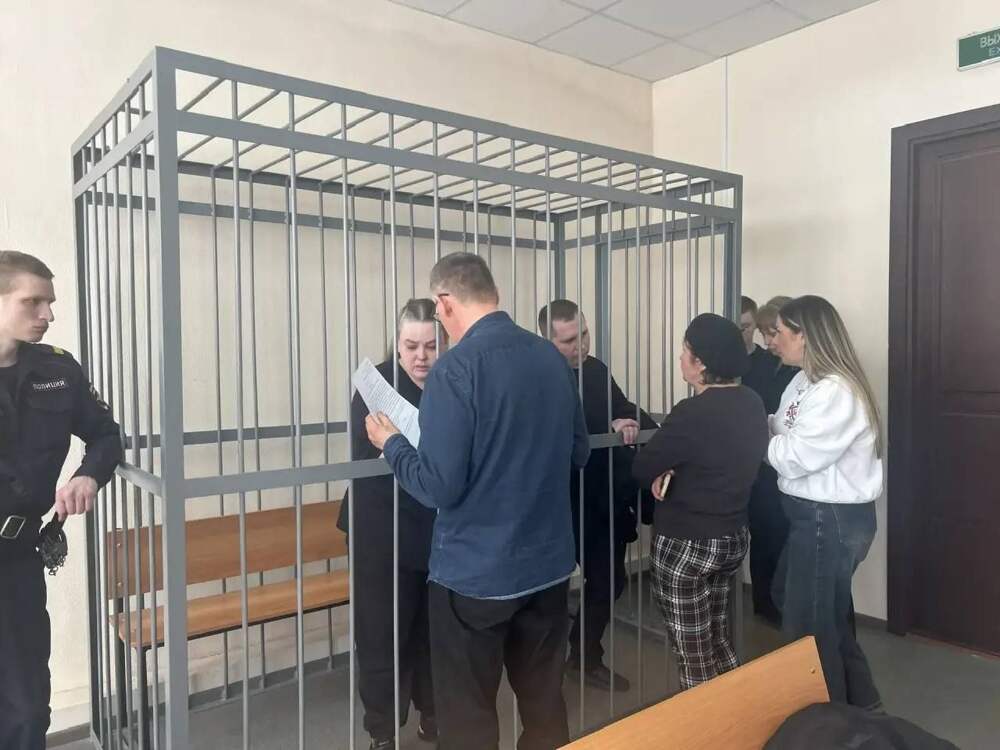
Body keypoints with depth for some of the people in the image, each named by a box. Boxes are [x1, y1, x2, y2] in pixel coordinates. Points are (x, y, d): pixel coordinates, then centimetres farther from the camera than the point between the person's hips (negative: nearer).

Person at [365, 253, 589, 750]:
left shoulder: (455, 368, -18)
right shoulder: (552, 358, 2)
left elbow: (439, 487, -20)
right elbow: (578, 453, 12)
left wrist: (392, 443, -3)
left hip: (475, 573, -6)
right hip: (549, 562, 6)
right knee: (544, 701, 20)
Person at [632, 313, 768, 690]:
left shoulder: (693, 412, -24)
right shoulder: (753, 403, 0)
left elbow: (641, 468, -16)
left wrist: (665, 474, 5)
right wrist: (674, 472, -3)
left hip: (686, 545, -8)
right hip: (733, 537, 8)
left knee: (694, 658, 8)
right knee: (718, 642, 24)